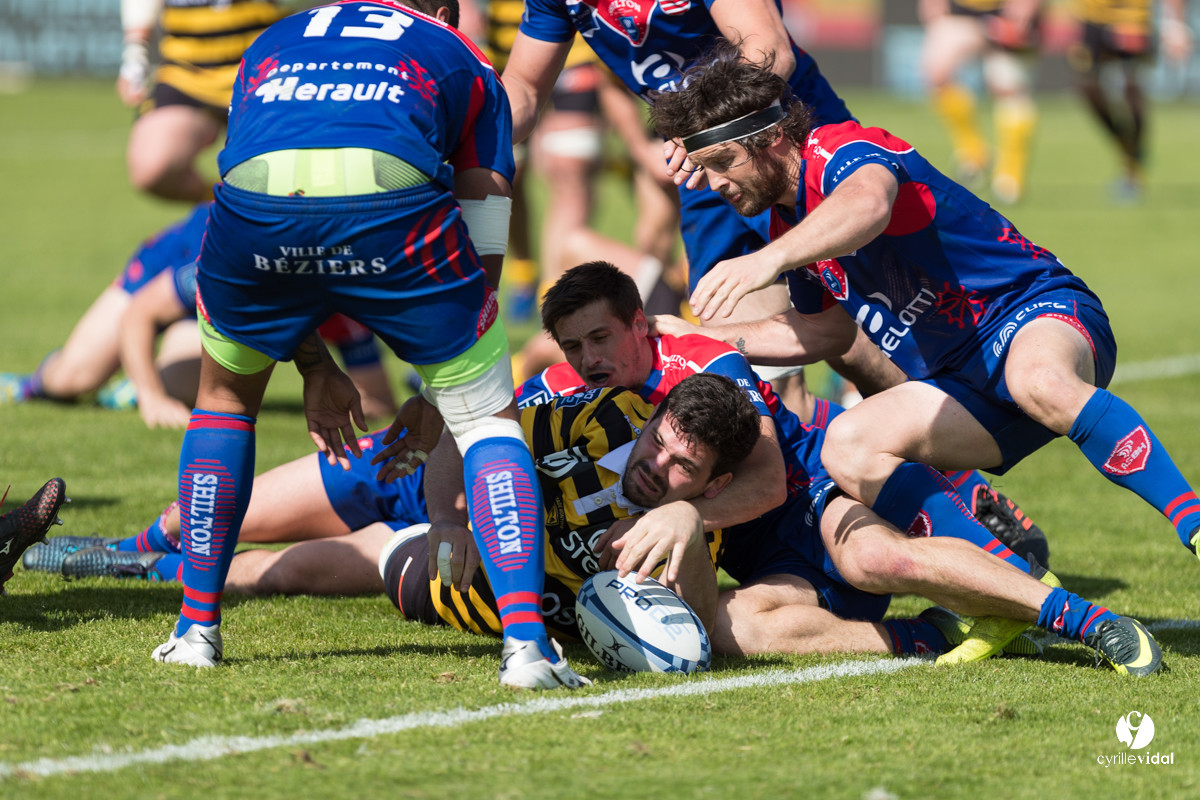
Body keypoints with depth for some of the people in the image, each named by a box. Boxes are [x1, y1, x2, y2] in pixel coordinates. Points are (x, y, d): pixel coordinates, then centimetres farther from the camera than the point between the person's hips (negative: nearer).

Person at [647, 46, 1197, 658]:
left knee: (1038, 379, -43)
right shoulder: (788, 223, 15)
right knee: (849, 447, -17)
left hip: (1035, 311, -9)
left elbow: (869, 203, -40)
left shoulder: (840, 150, -13)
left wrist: (767, 260, -56)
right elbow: (829, 329, 30)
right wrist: (702, 339, 22)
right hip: (965, 383, 9)